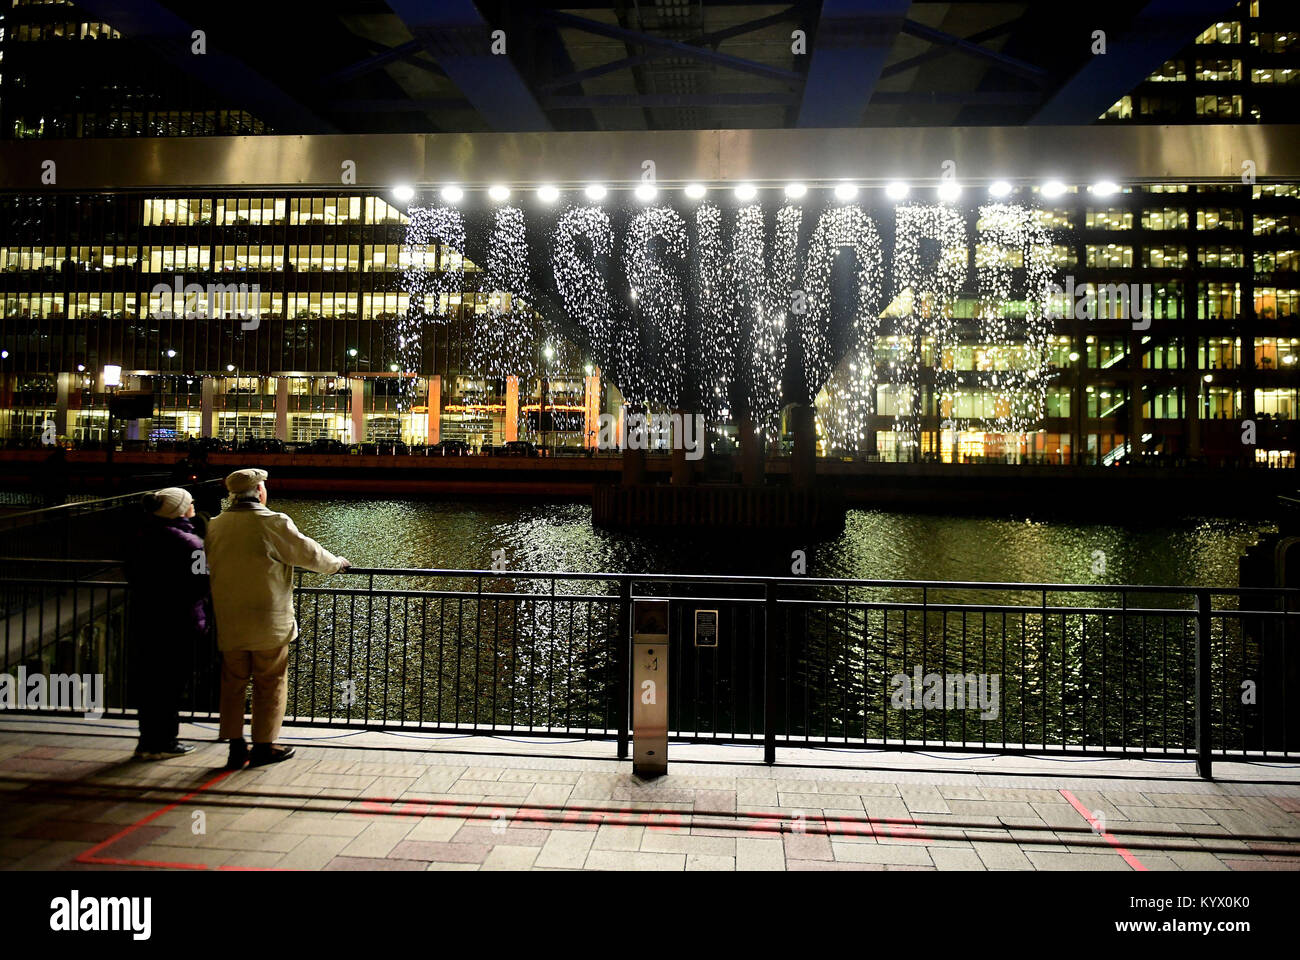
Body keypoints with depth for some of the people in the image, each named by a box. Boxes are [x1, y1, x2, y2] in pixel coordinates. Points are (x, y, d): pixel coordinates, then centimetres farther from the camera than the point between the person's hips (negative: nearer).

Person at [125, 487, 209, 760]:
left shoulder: (142, 536, 8)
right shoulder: (189, 542, -17)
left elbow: (132, 575, 16)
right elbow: (201, 584, -17)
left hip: (144, 622, 8)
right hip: (179, 624, -8)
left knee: (149, 679, 15)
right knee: (171, 683, 2)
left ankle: (148, 740, 24)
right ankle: (163, 743, 9)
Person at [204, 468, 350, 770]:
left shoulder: (215, 526, 2)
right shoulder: (273, 523, -14)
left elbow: (211, 566, 16)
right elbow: (308, 553, -7)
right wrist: (337, 563, 12)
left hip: (228, 620, 5)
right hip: (269, 621, -5)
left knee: (233, 683, 14)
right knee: (269, 684, 8)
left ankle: (236, 747, 18)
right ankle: (263, 746, 16)